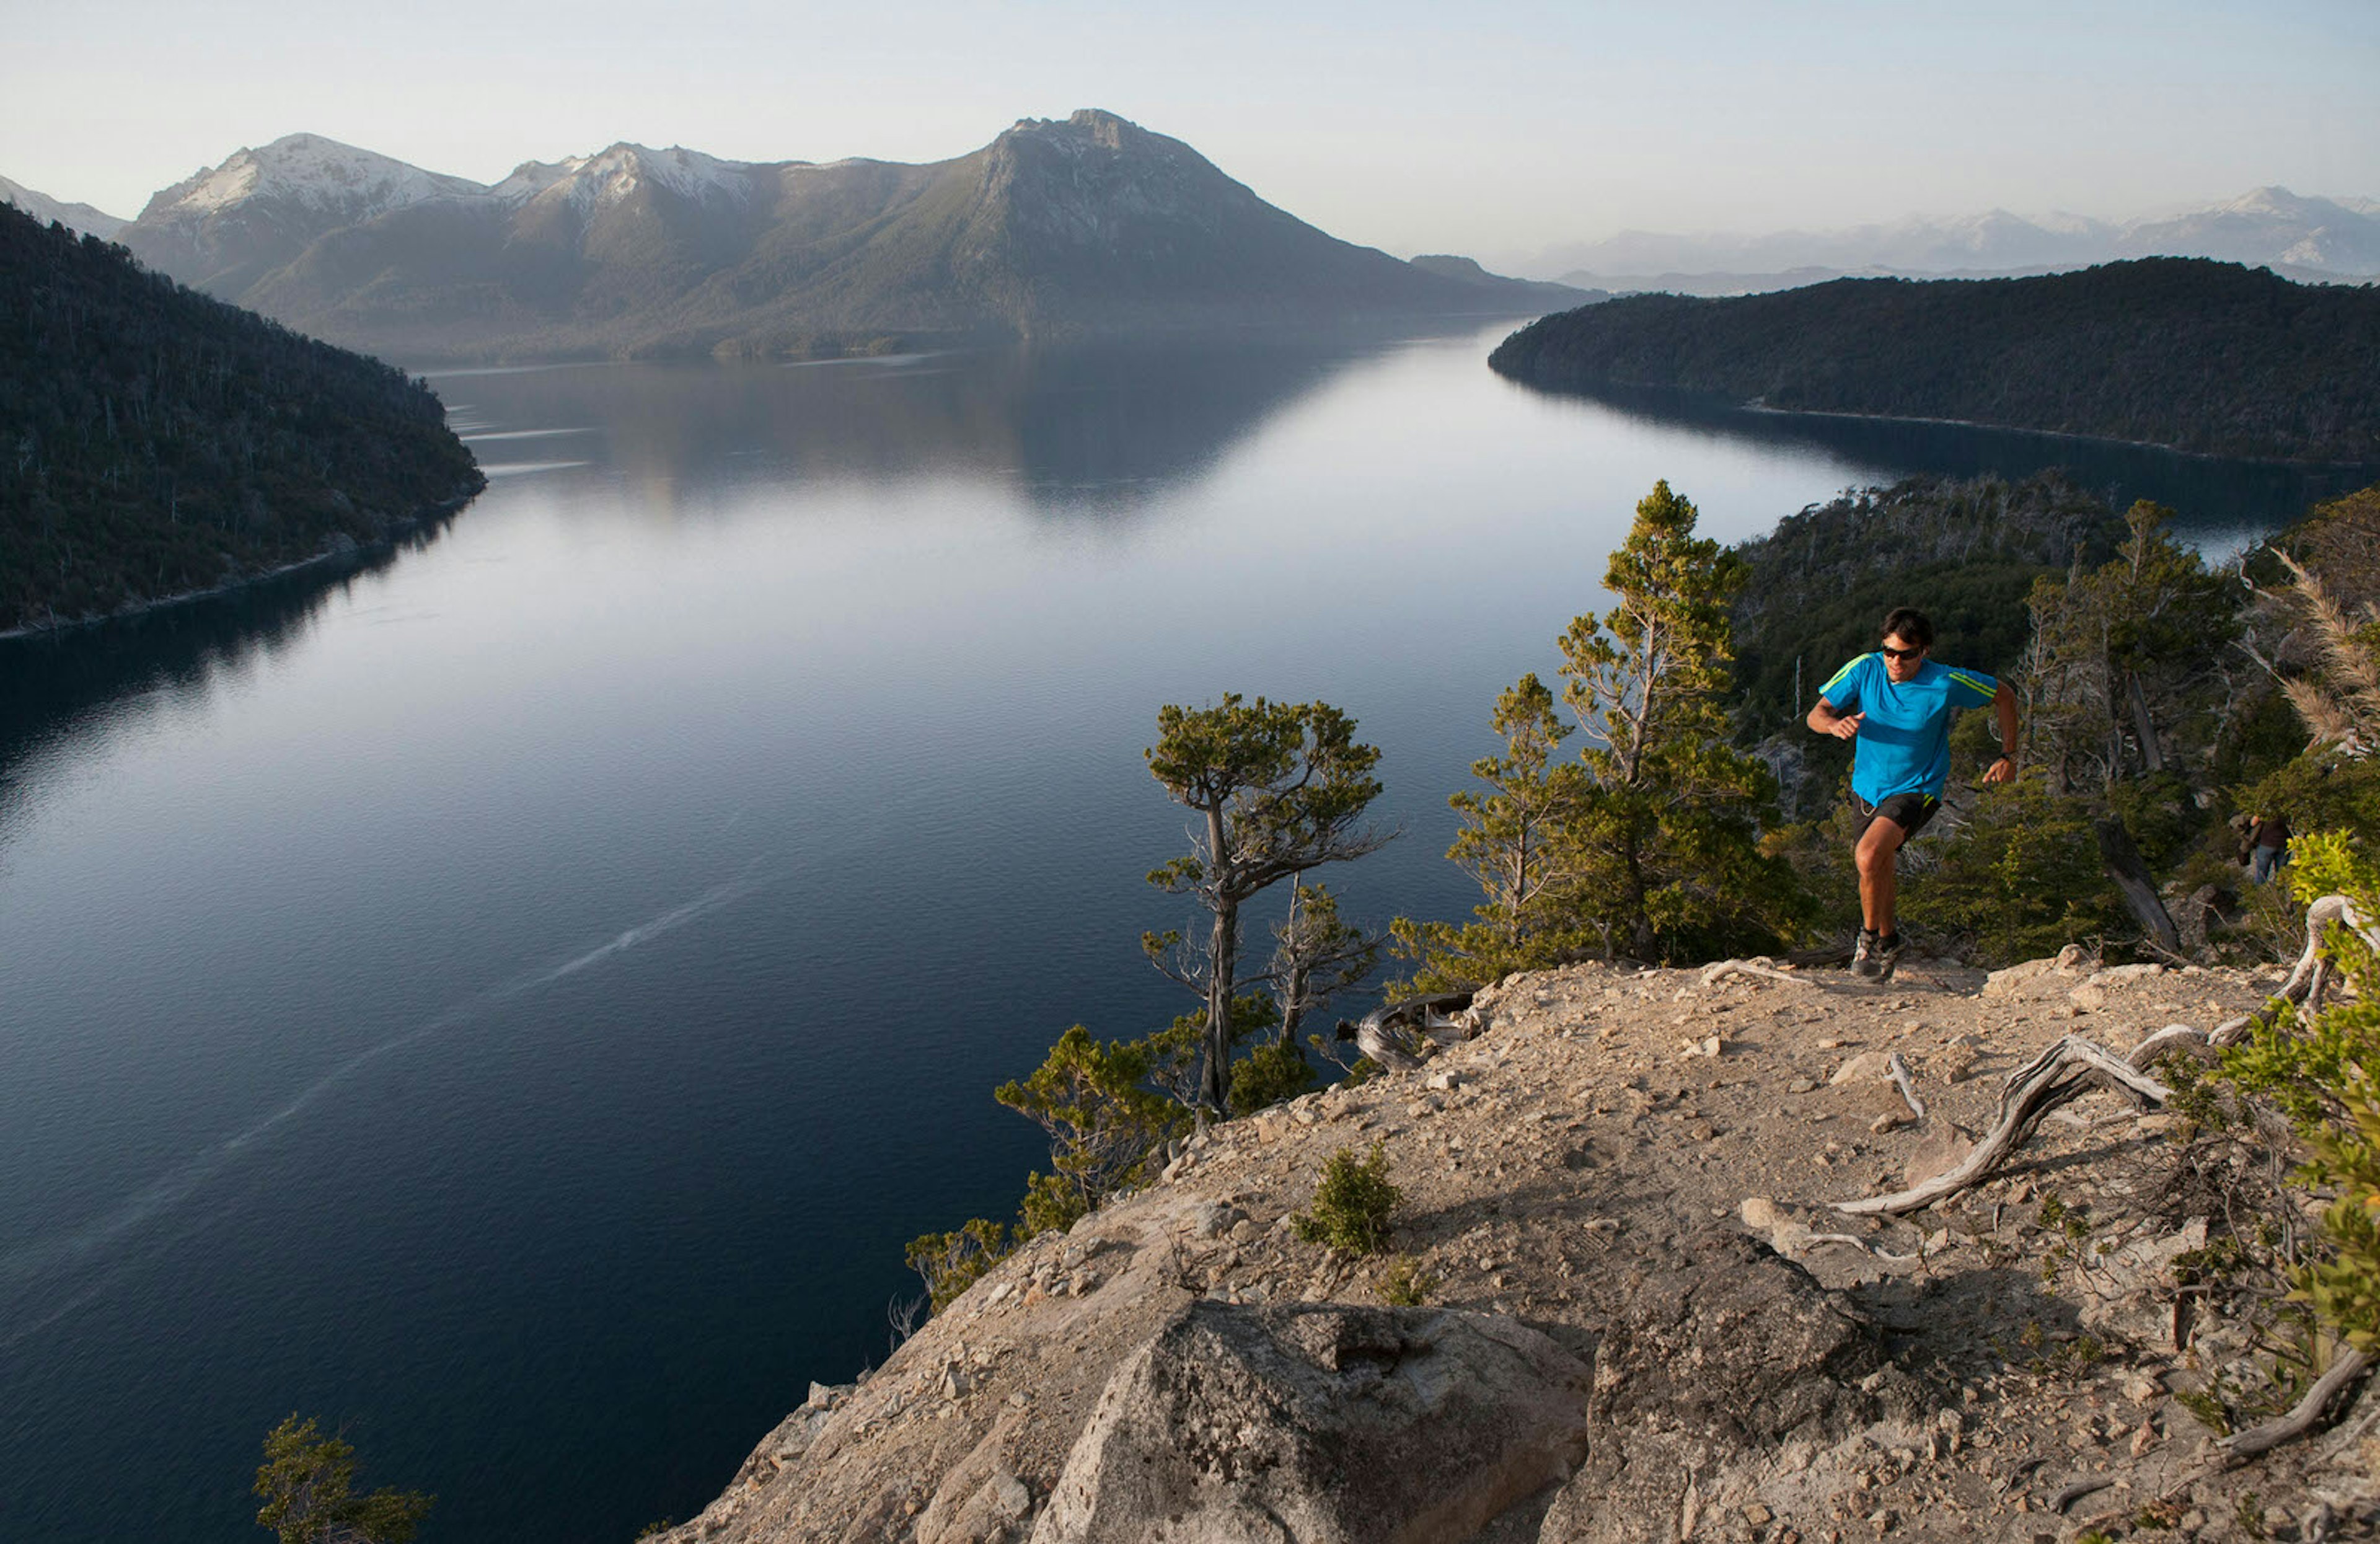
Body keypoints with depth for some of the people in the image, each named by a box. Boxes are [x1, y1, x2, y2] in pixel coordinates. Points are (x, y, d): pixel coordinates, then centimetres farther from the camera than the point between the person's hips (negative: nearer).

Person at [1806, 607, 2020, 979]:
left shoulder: (1946, 683, -19)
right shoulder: (1864, 669, -13)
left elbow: (2004, 696, -2)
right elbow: (1816, 715, -10)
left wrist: (2008, 756, -2)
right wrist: (1836, 724, -33)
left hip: (1917, 788, -4)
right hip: (1867, 786, 4)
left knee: (1870, 855, -28)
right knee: (1881, 870, 18)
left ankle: (1870, 938, -6)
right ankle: (1888, 943, 44)